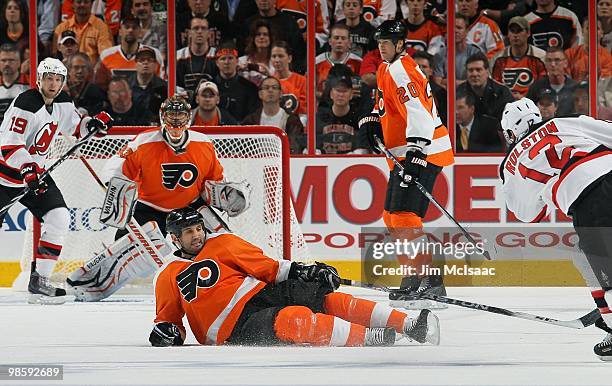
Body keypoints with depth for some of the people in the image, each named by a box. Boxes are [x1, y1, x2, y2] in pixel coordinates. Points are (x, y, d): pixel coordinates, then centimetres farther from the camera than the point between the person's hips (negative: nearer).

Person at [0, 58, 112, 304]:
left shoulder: (62, 103, 3)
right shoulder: (25, 104, -22)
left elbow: (73, 126, 21)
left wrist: (93, 123, 0)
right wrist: (28, 170, -39)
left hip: (35, 170, 7)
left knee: (59, 218, -6)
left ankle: (39, 282, -2)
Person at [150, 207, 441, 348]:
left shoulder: (222, 243, 15)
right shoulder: (168, 280, 11)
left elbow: (264, 266, 12)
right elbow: (167, 318, 20)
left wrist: (299, 271, -1)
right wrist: (168, 331, -2)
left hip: (264, 294, 4)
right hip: (237, 328, -4)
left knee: (327, 299, -17)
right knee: (291, 319, -35)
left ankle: (410, 325, -22)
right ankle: (369, 339, -43)